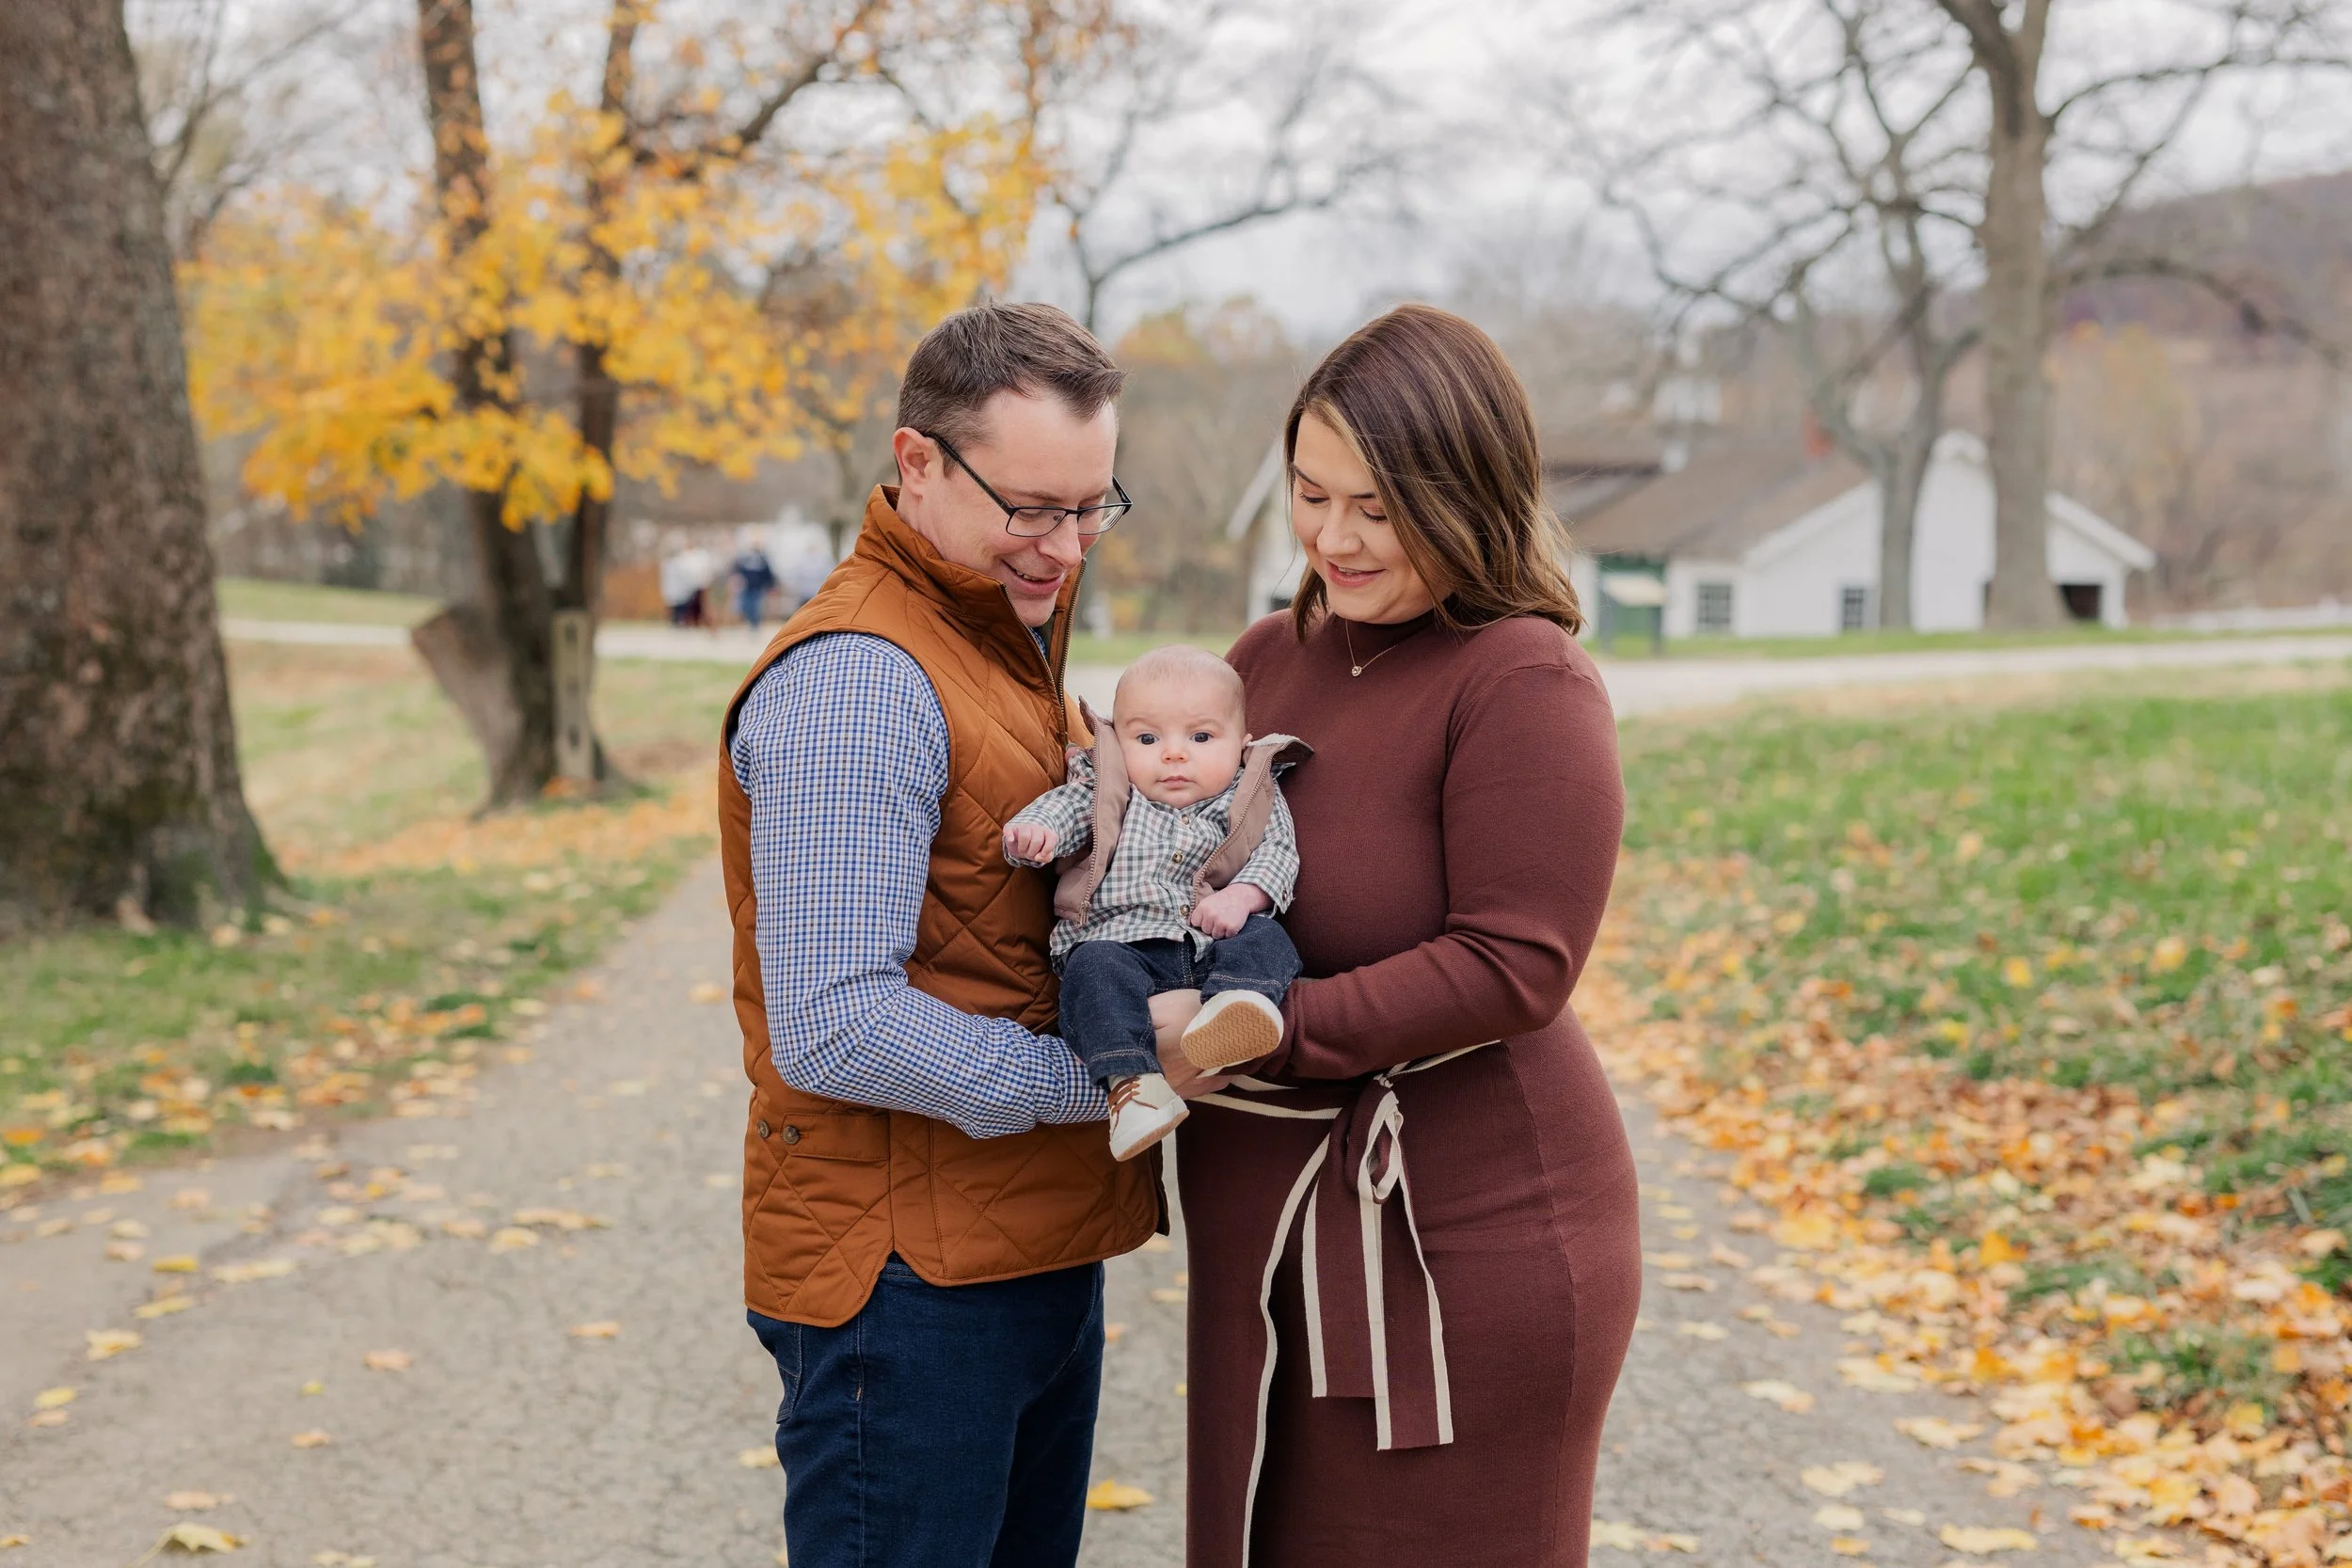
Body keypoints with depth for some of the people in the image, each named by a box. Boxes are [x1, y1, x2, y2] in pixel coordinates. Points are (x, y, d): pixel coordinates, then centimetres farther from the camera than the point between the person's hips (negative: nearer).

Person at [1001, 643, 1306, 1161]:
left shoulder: (1251, 801, 14)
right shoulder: (1106, 789, 13)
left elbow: (1277, 852, 4)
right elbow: (1064, 804, 0)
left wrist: (1242, 896, -17)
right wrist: (1033, 829, -25)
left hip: (1212, 945, 1)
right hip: (1117, 941, -1)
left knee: (1265, 940, -26)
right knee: (1097, 969, -32)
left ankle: (1237, 1003, -56)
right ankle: (1129, 1080, -46)